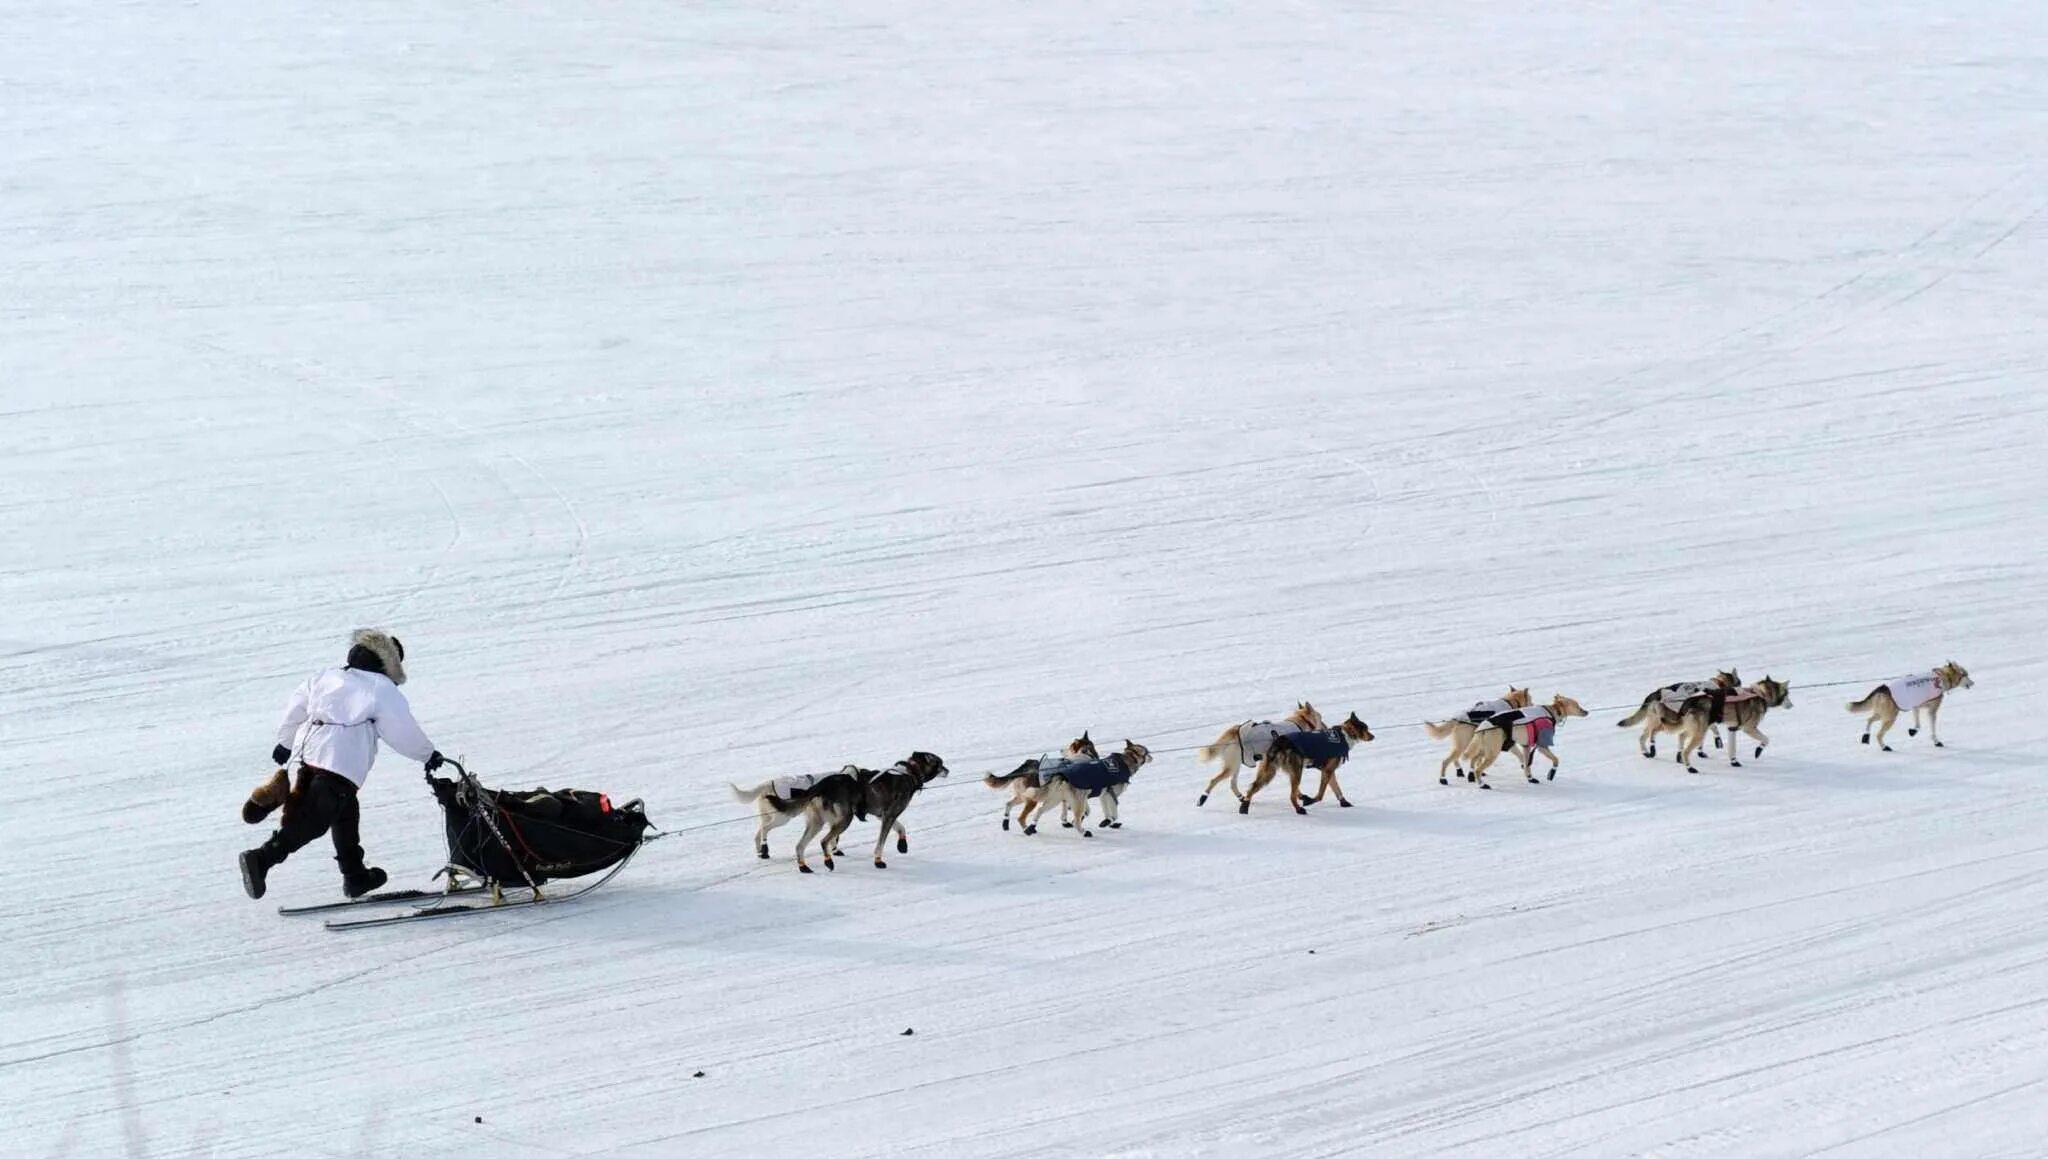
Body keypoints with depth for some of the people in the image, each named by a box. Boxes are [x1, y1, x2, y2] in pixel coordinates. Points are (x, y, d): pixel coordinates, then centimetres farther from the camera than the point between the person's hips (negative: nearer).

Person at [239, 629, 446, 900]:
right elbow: (404, 731, 7)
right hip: (341, 762, -8)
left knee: (345, 812, 23)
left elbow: (295, 708, 23)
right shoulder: (383, 690, 5)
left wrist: (285, 743, 36)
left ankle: (355, 876, 30)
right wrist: (428, 754, 22)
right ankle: (263, 858, -27)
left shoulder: (325, 677, 21)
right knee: (312, 821, -11)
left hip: (307, 754, 8)